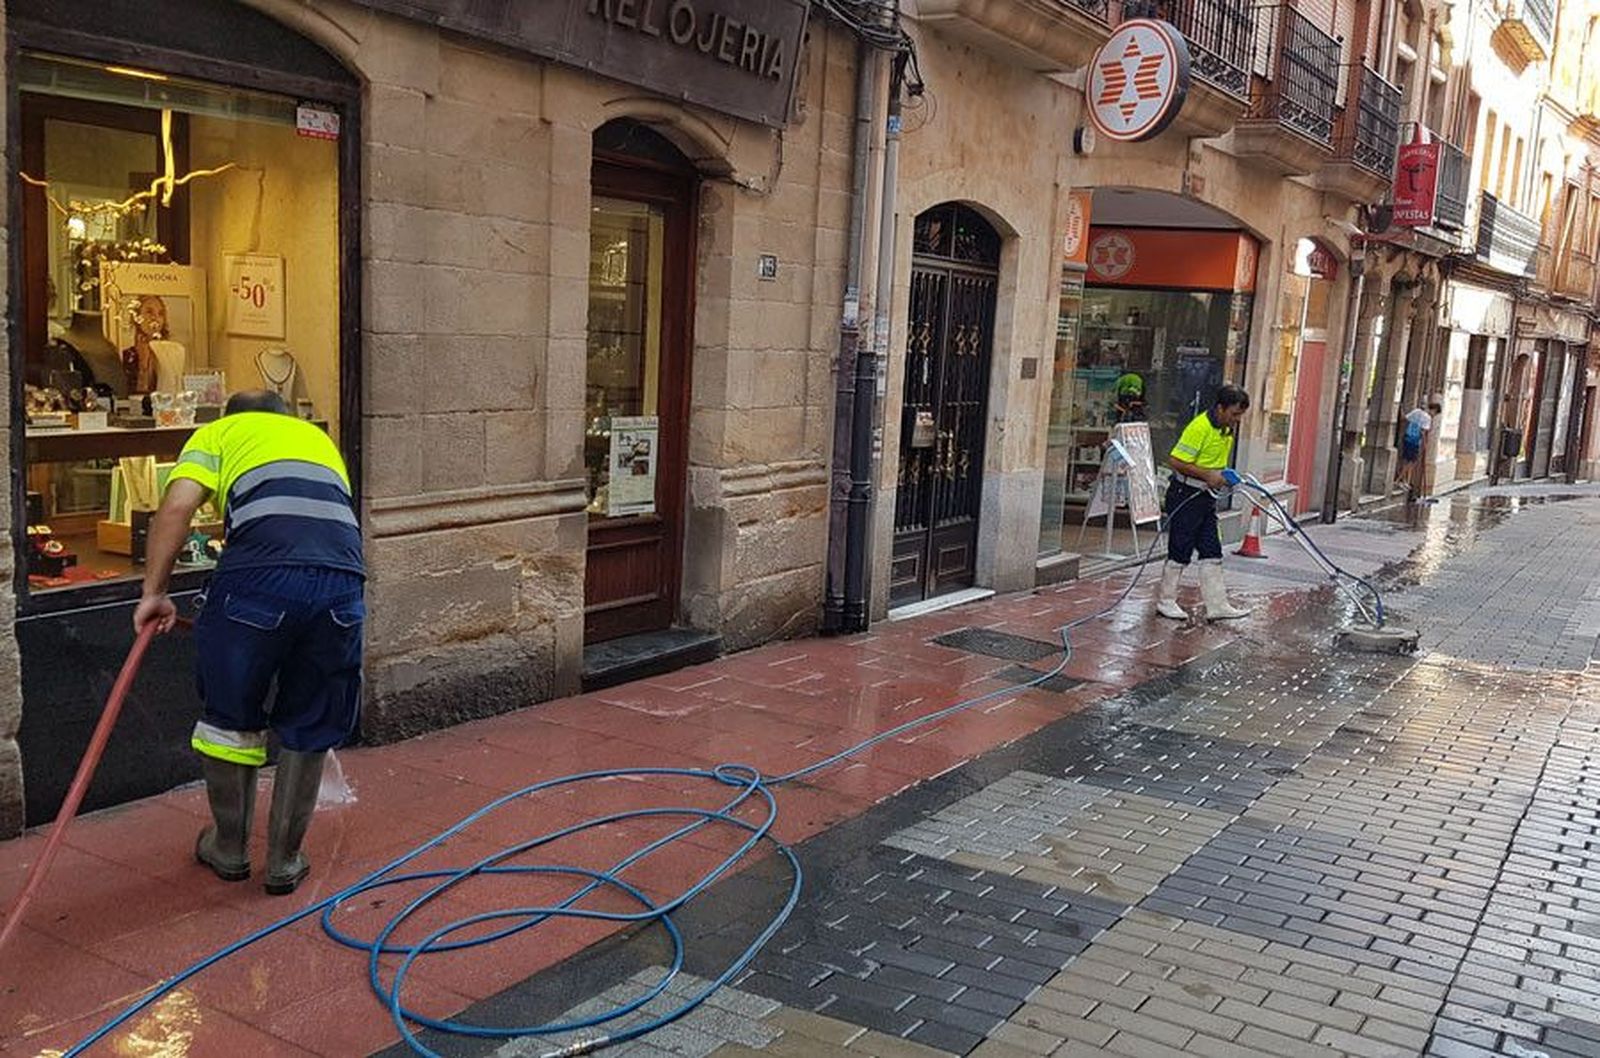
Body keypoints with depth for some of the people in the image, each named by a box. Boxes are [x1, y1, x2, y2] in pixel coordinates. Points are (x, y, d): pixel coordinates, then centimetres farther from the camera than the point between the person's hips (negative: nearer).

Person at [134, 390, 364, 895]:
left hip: (260, 576, -3)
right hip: (341, 578, 3)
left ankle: (229, 849, 36)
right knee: (309, 732, 19)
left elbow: (177, 504, 5)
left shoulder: (218, 432, 24)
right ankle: (285, 861, 30)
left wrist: (153, 592, 9)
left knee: (231, 715, 20)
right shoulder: (318, 437, 37)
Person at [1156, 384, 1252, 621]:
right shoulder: (1200, 427, -21)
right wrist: (1207, 475, -23)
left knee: (1212, 553, 9)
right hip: (1185, 495, -9)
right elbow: (1175, 461, -24)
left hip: (1206, 496, 9)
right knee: (1180, 553, 0)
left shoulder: (1227, 429, 9)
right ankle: (1166, 601, 14)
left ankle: (1217, 605, 13)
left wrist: (1224, 476, 8)